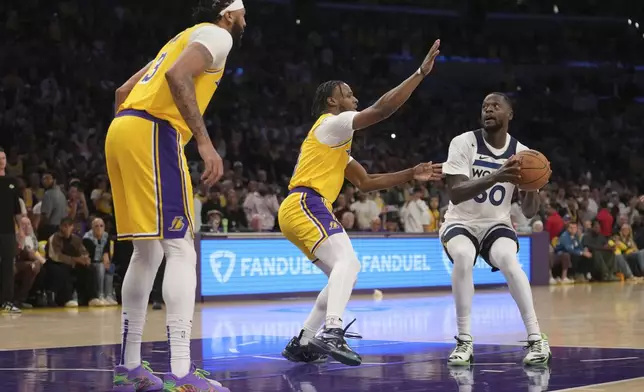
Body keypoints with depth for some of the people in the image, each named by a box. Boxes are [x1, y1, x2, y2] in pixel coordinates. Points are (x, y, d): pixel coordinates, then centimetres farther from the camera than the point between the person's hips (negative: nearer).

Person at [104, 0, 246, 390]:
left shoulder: (184, 38, 30)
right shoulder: (217, 35, 2)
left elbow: (124, 91, 31)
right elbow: (177, 76, -18)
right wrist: (204, 141, -21)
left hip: (122, 129, 9)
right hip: (153, 132, -9)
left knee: (147, 253, 15)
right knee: (181, 251, -12)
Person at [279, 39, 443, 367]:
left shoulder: (336, 140, 29)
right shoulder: (333, 123, -1)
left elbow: (365, 182, 27)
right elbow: (382, 109, -14)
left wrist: (411, 174, 20)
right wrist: (421, 73, -12)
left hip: (300, 210, 11)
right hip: (305, 205, -11)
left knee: (343, 273, 14)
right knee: (348, 262, -27)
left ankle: (301, 343, 13)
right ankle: (332, 333, -46)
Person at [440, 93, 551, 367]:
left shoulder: (521, 153, -6)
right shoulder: (463, 143, -14)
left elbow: (529, 213, -5)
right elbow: (455, 194, -28)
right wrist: (495, 177, -43)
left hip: (496, 224, 1)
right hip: (461, 222, -1)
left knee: (508, 260, -32)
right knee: (463, 257, -35)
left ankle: (536, 339, -28)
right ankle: (464, 341, -23)